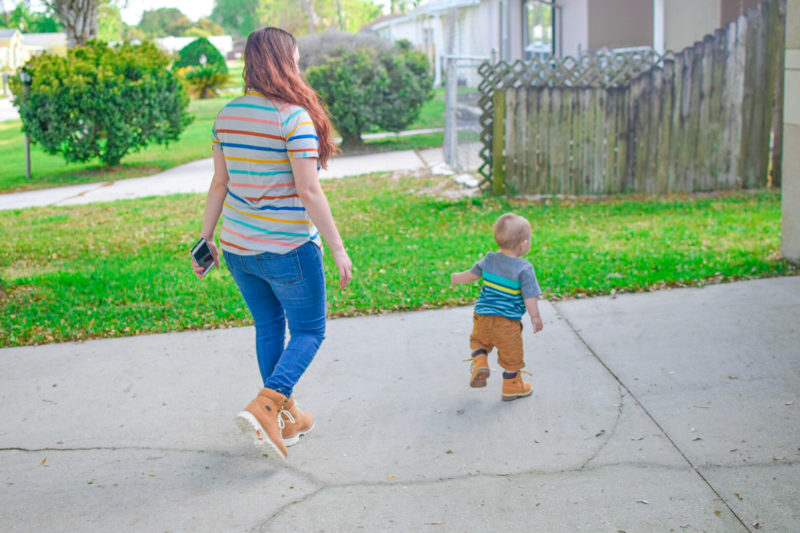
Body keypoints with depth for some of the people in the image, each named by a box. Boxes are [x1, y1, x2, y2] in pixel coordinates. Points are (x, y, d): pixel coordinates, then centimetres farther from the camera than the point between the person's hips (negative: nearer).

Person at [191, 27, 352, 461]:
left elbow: (219, 184, 7)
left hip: (237, 246, 6)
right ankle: (263, 408, -8)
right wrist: (338, 249, -15)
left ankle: (286, 418, 29)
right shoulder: (294, 116, -16)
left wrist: (207, 238, 15)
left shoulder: (227, 115, 3)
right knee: (308, 331, 10)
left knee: (268, 328, 19)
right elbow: (309, 191, -19)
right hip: (287, 248, -6)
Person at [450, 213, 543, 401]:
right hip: (507, 322, -4)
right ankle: (512, 387, 26)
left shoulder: (489, 260, -1)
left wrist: (457, 278, 32)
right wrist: (536, 318, -5)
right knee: (511, 355, 13)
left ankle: (479, 363, 8)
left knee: (478, 340, 30)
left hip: (482, 317, 4)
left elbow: (472, 274, 13)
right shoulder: (524, 269, -15)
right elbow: (530, 296, -16)